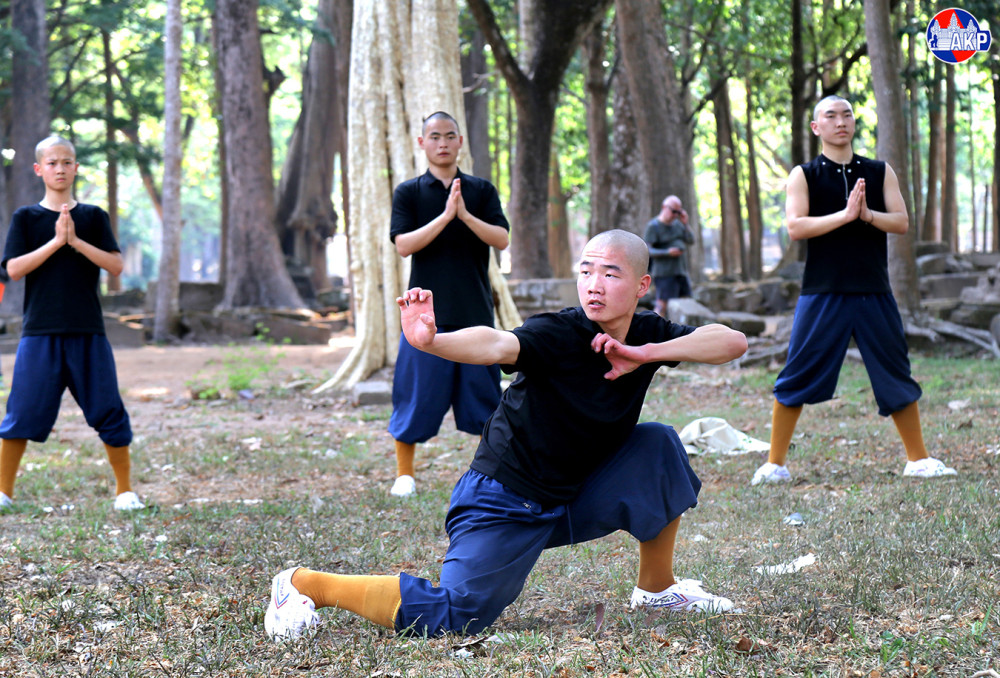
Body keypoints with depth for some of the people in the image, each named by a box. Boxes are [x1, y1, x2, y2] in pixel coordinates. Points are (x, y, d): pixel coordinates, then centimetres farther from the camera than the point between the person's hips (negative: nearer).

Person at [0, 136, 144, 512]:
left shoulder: (93, 217, 8)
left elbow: (116, 265, -2)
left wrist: (75, 241, -12)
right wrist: (56, 241, -13)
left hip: (88, 332, 1)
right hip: (40, 332, -1)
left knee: (108, 410, 2)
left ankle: (125, 489, 14)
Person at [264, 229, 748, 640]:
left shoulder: (648, 335, -3)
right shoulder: (557, 334, -23)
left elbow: (734, 341, -10)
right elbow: (498, 346, -43)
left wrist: (650, 353, -22)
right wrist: (431, 342, -64)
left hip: (572, 503, 7)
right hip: (504, 504, -6)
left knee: (658, 445, -6)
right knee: (452, 616, -22)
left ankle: (657, 588, 13)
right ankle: (305, 584, -4)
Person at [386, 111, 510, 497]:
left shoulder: (482, 190, 8)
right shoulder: (409, 193, 4)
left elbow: (501, 239, -4)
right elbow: (403, 244, -9)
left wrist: (465, 215, -18)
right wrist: (445, 216, -19)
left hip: (475, 309, 1)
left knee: (484, 392, 5)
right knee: (417, 393, 2)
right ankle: (404, 473, 14)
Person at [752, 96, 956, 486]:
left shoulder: (880, 172, 9)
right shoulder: (804, 175, 2)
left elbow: (902, 222, 1)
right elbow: (796, 227, -12)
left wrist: (867, 214, -17)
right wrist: (845, 214, -20)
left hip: (874, 292, 2)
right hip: (822, 293, -2)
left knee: (896, 375, 7)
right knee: (797, 377, -3)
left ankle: (918, 460, 19)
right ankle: (775, 464, 6)